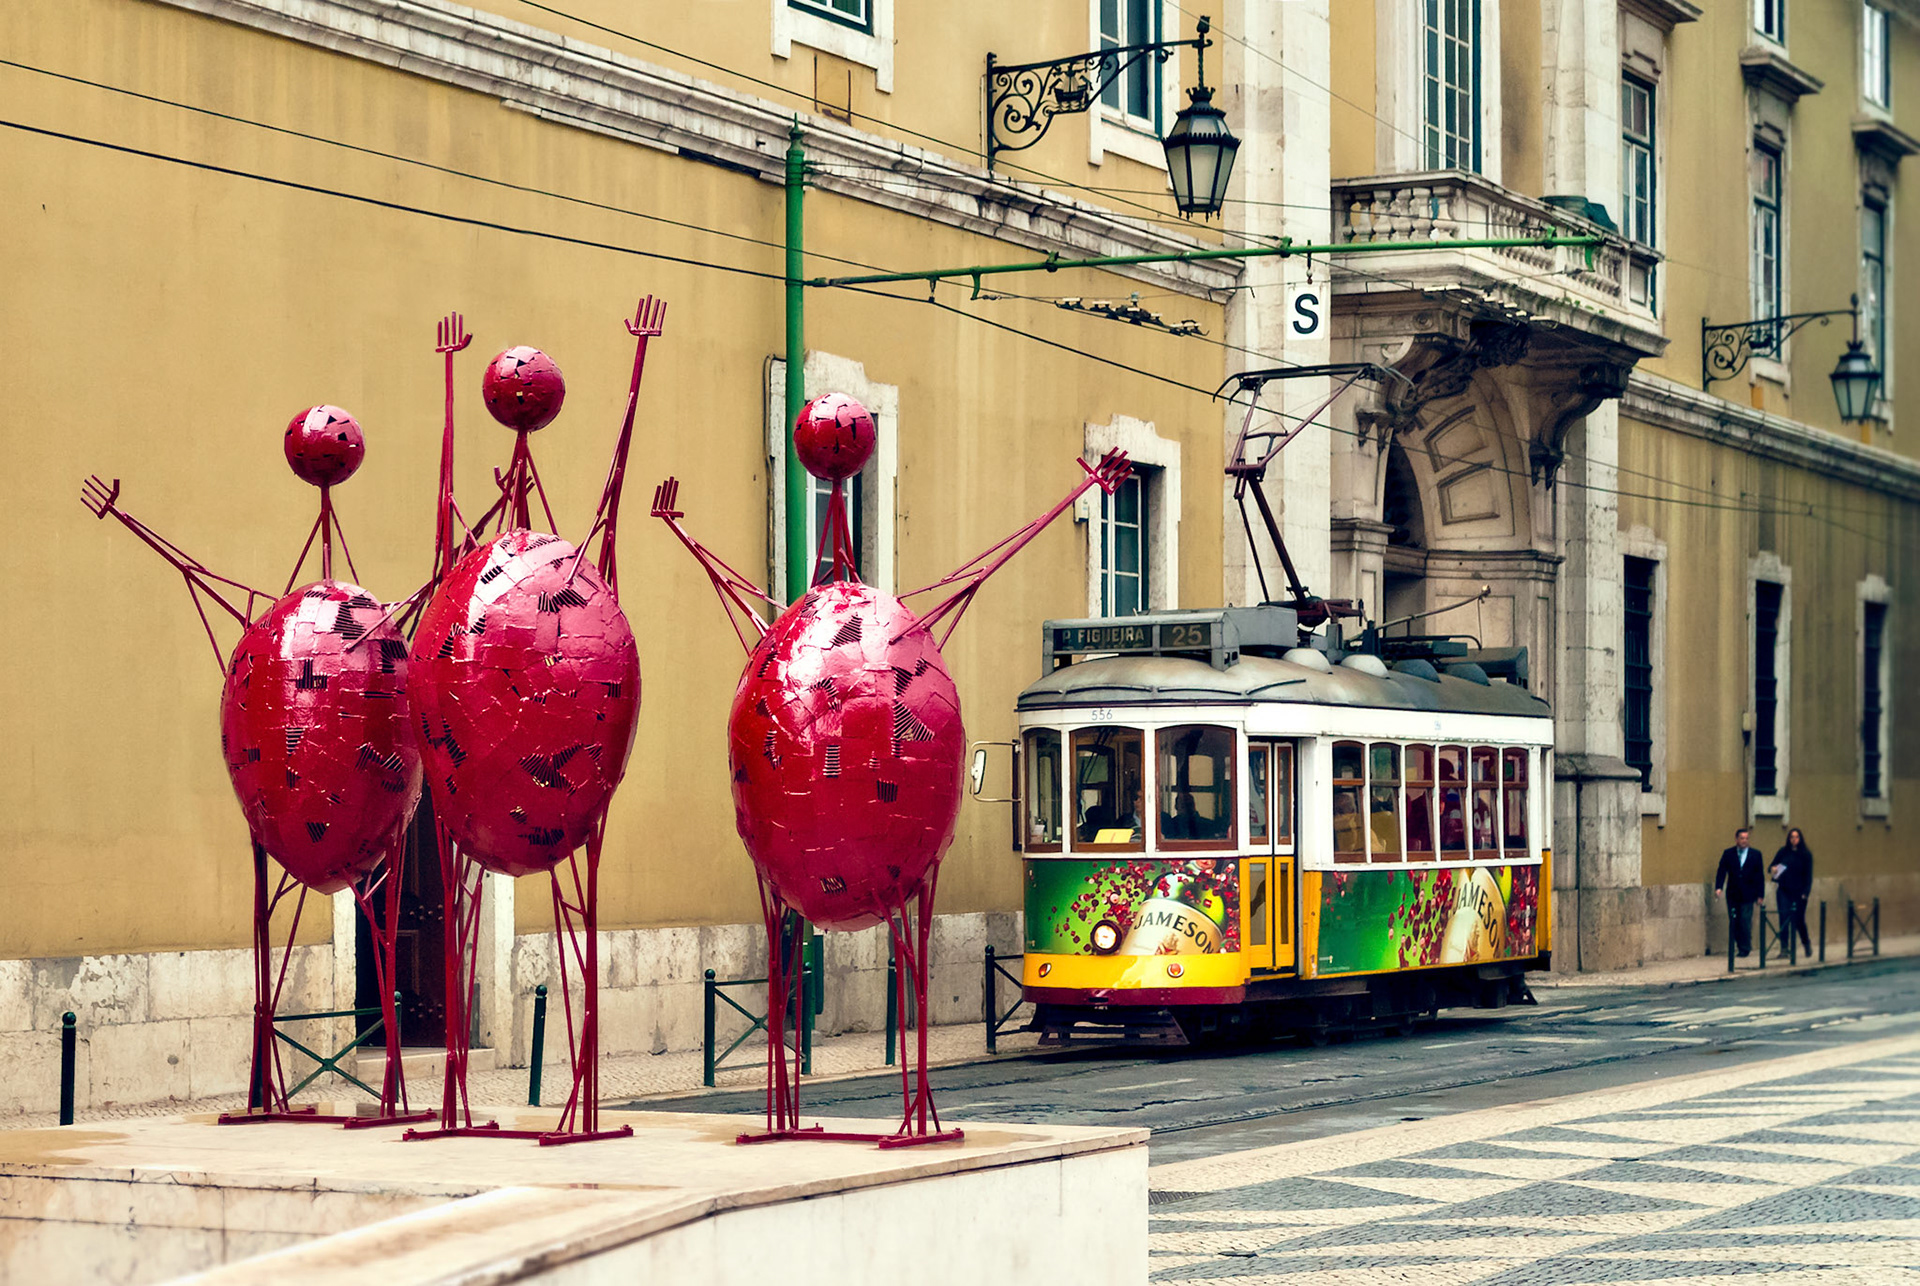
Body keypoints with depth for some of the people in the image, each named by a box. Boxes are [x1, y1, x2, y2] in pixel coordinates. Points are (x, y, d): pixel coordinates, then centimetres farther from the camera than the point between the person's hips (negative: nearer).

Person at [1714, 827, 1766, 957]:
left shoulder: (1755, 854, 2)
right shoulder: (1728, 854, 4)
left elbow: (1760, 876, 3)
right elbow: (1721, 872, -2)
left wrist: (1760, 894, -1)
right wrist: (1718, 887, -18)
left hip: (1747, 895, -2)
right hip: (1732, 895, 2)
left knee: (1745, 921, -6)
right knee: (1733, 922, 3)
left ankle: (1745, 949, 1)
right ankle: (1737, 947, 14)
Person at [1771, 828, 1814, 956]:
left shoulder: (1806, 854, 1)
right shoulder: (1783, 852, 4)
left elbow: (1808, 875, 1)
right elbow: (1773, 865, 11)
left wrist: (1806, 892, -8)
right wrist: (1774, 869, -13)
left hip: (1798, 892, -1)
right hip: (1784, 891, 1)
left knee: (1798, 919, 3)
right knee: (1784, 919, -6)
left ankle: (1807, 943, 29)